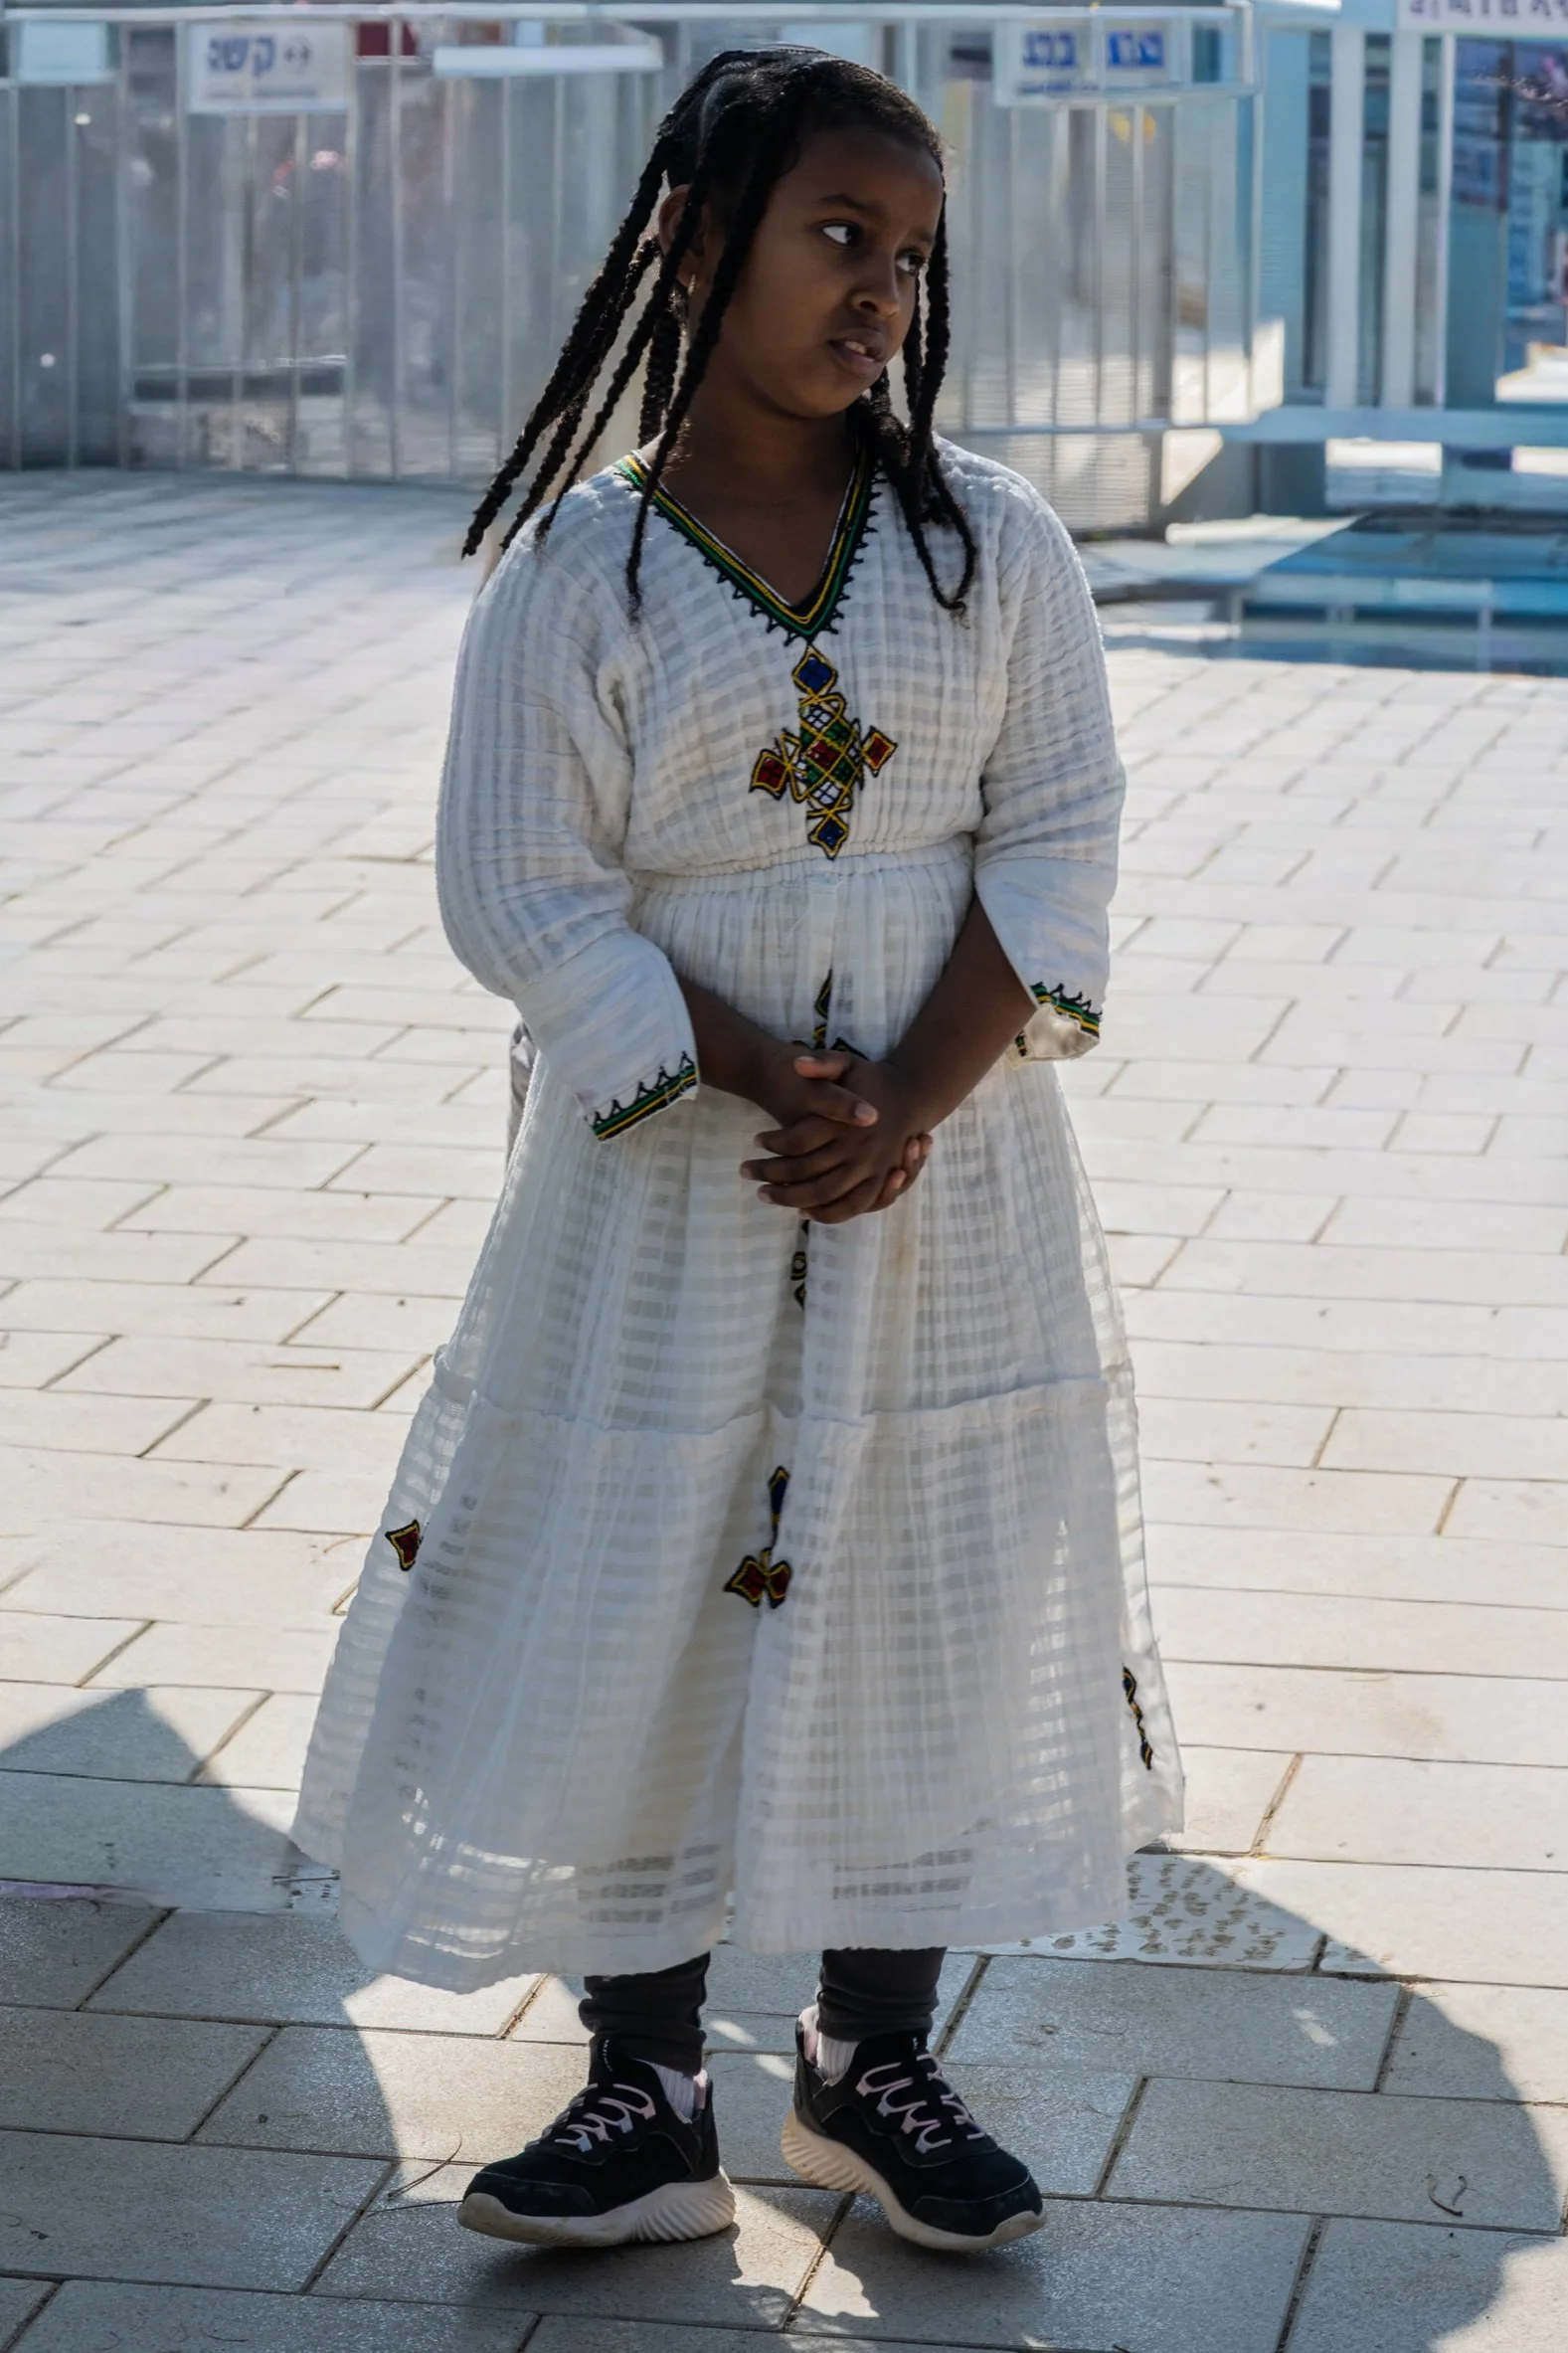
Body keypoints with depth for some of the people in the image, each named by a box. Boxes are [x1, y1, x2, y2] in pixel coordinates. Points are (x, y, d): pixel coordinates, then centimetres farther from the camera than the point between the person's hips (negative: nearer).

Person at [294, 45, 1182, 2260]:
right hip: (670, 1187, -2)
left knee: (933, 1615, 10)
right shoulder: (577, 578, -7)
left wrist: (913, 1104, -15)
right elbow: (527, 899, -9)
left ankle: (872, 2065, 28)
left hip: (956, 1189, 2)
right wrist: (772, 1087, -17)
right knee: (627, 1620, 2)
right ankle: (648, 2105, 17)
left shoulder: (994, 541, -1)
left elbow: (1057, 844, -2)